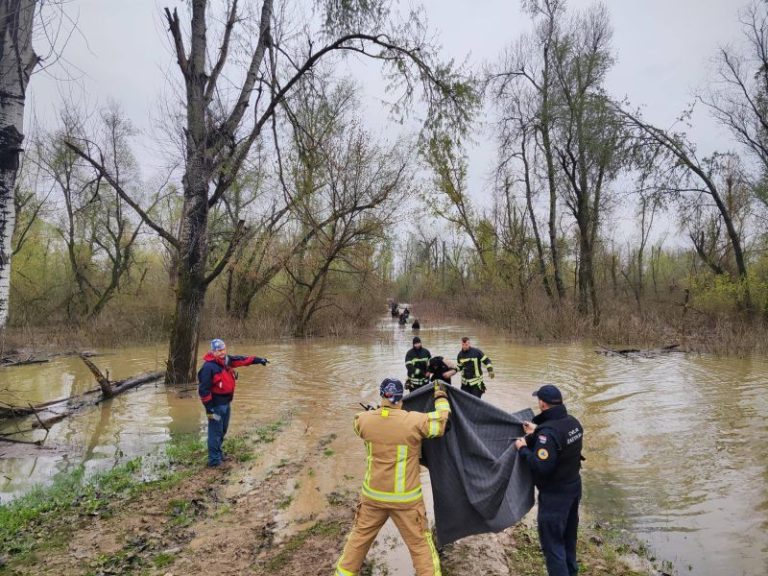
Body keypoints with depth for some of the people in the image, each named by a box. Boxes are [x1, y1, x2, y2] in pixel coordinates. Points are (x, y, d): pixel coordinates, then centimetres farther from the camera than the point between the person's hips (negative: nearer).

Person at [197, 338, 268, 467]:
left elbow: (241, 360, 17)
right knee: (215, 432, -2)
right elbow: (204, 389, -21)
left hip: (226, 402, 9)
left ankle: (218, 452, 35)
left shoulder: (226, 360, 4)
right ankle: (214, 460, 7)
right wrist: (208, 407, -20)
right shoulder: (208, 367, -20)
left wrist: (258, 360, 15)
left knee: (223, 430, 20)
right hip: (216, 404, -9)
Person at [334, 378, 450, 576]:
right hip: (405, 498, -3)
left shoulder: (364, 420, -11)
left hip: (373, 495, 4)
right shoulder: (414, 422, -21)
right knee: (420, 544, 13)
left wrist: (381, 409, 22)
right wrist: (440, 396, 9)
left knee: (359, 536, 23)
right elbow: (442, 419, -6)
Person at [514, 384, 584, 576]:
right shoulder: (573, 422, -4)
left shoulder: (548, 432, -30)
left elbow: (541, 467, -31)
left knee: (552, 542, 5)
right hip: (574, 486, 9)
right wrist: (537, 431, 12)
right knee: (569, 534, 26)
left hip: (554, 494, -9)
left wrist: (524, 449, -19)